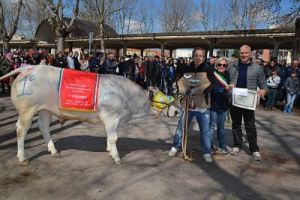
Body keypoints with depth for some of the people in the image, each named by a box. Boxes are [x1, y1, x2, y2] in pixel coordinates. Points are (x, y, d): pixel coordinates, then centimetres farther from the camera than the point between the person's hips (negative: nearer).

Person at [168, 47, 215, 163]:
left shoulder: (208, 70, -6)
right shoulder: (186, 69, 3)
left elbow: (209, 86, -15)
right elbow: (180, 82, 4)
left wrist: (194, 90, -24)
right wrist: (185, 91, -16)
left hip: (202, 106, -2)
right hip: (187, 104, 3)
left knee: (205, 130, 6)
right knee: (181, 127, 13)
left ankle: (207, 152, 22)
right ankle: (176, 147, 31)